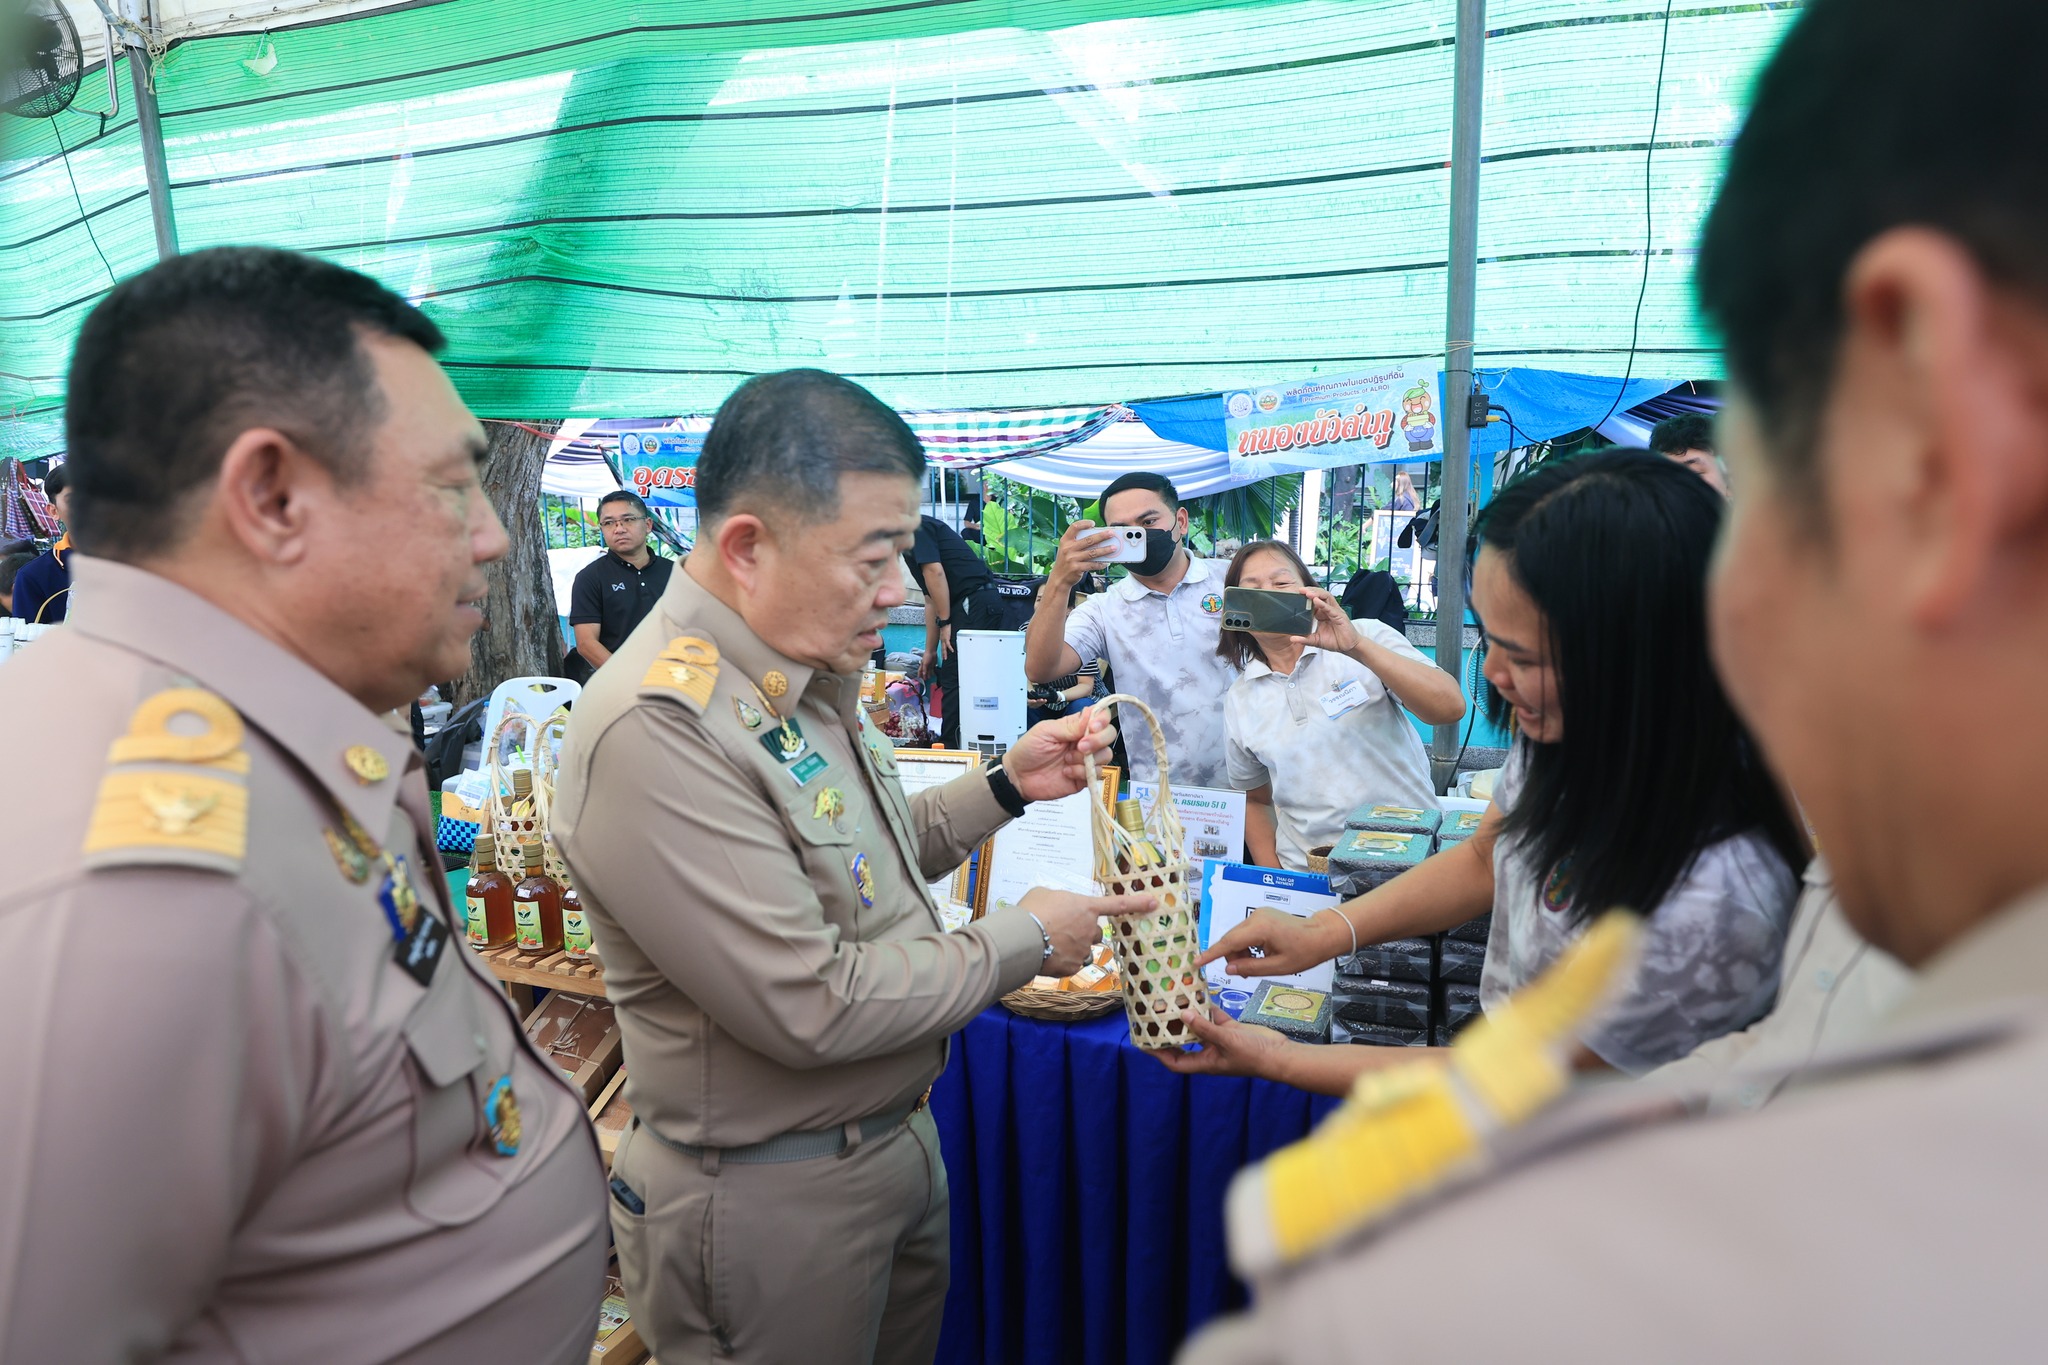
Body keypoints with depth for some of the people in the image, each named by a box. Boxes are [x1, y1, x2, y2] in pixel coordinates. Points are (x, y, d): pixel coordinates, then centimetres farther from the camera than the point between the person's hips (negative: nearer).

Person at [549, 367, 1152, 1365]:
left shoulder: (808, 674, 1)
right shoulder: (657, 729, -30)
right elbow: (813, 1010, -29)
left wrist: (1005, 786, 0)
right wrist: (1025, 941, -17)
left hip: (900, 1132, 8)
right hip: (770, 1201, -8)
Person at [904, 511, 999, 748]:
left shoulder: (916, 528, -1)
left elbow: (934, 572, -14)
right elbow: (931, 599, 28)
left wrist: (945, 622, -11)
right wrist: (930, 651, 28)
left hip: (974, 603, -10)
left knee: (954, 679, -7)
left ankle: (951, 746, -3)